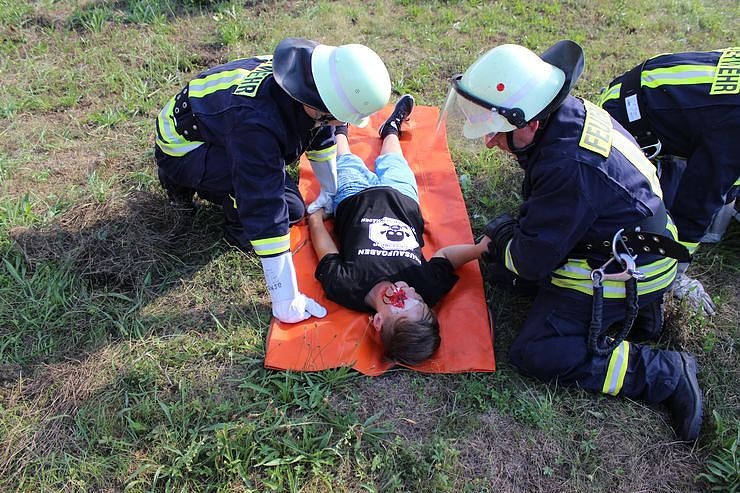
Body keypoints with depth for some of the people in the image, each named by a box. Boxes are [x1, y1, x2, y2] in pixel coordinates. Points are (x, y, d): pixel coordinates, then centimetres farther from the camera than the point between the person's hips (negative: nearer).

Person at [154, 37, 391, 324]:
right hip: (180, 146, -8)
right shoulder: (256, 120, -41)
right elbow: (266, 213, -40)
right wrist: (286, 301, -35)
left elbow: (321, 134, 3)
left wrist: (330, 192, 15)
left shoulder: (309, 71, -18)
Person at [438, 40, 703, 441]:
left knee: (535, 355, -9)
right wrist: (513, 229, 1)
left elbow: (532, 260, -24)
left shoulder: (569, 167, -36)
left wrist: (501, 233, -5)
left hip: (624, 272, -10)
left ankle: (667, 374, -4)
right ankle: (638, 307, 15)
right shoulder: (568, 112, -6)